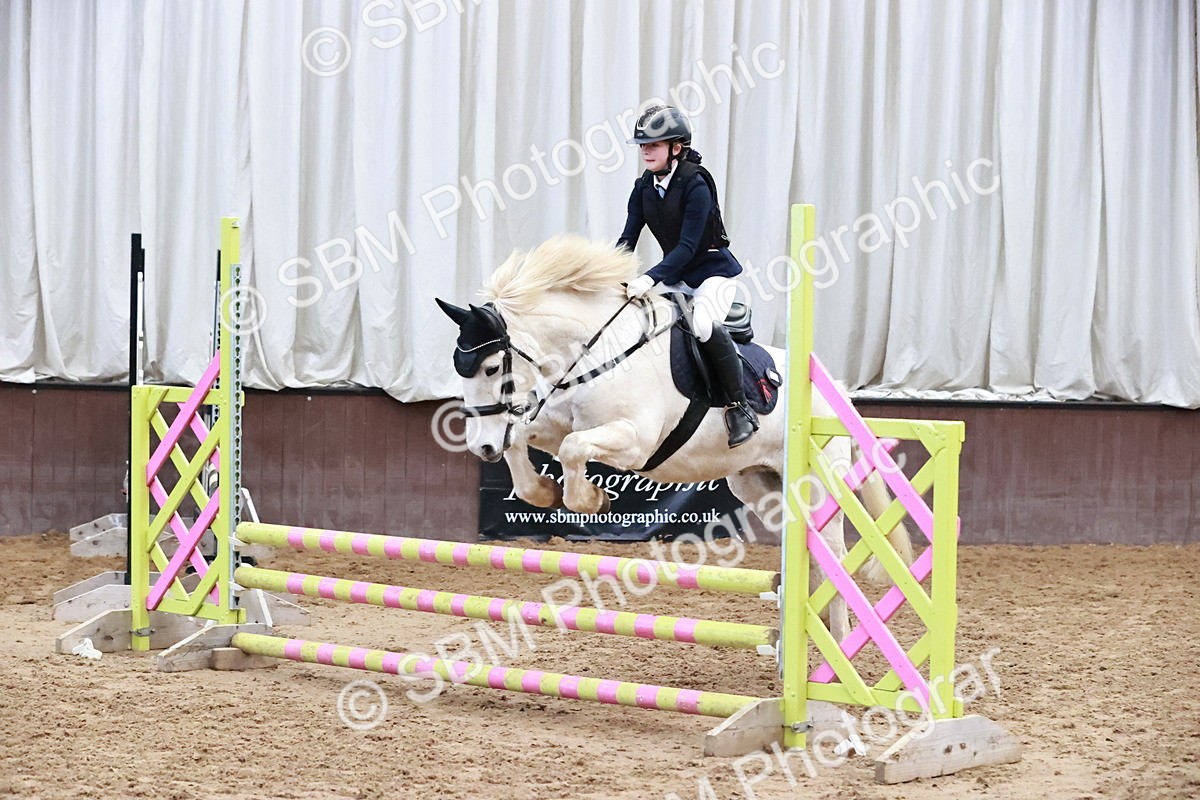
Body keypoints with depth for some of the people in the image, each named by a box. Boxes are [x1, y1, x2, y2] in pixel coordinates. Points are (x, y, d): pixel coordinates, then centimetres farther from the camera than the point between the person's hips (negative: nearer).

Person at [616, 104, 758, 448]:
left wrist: (650, 278, -36)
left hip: (714, 269, -8)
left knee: (703, 323, -32)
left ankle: (740, 408, -22)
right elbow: (627, 240, 0)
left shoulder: (696, 185, -20)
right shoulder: (644, 188, 1)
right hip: (676, 274, 8)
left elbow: (687, 246, -26)